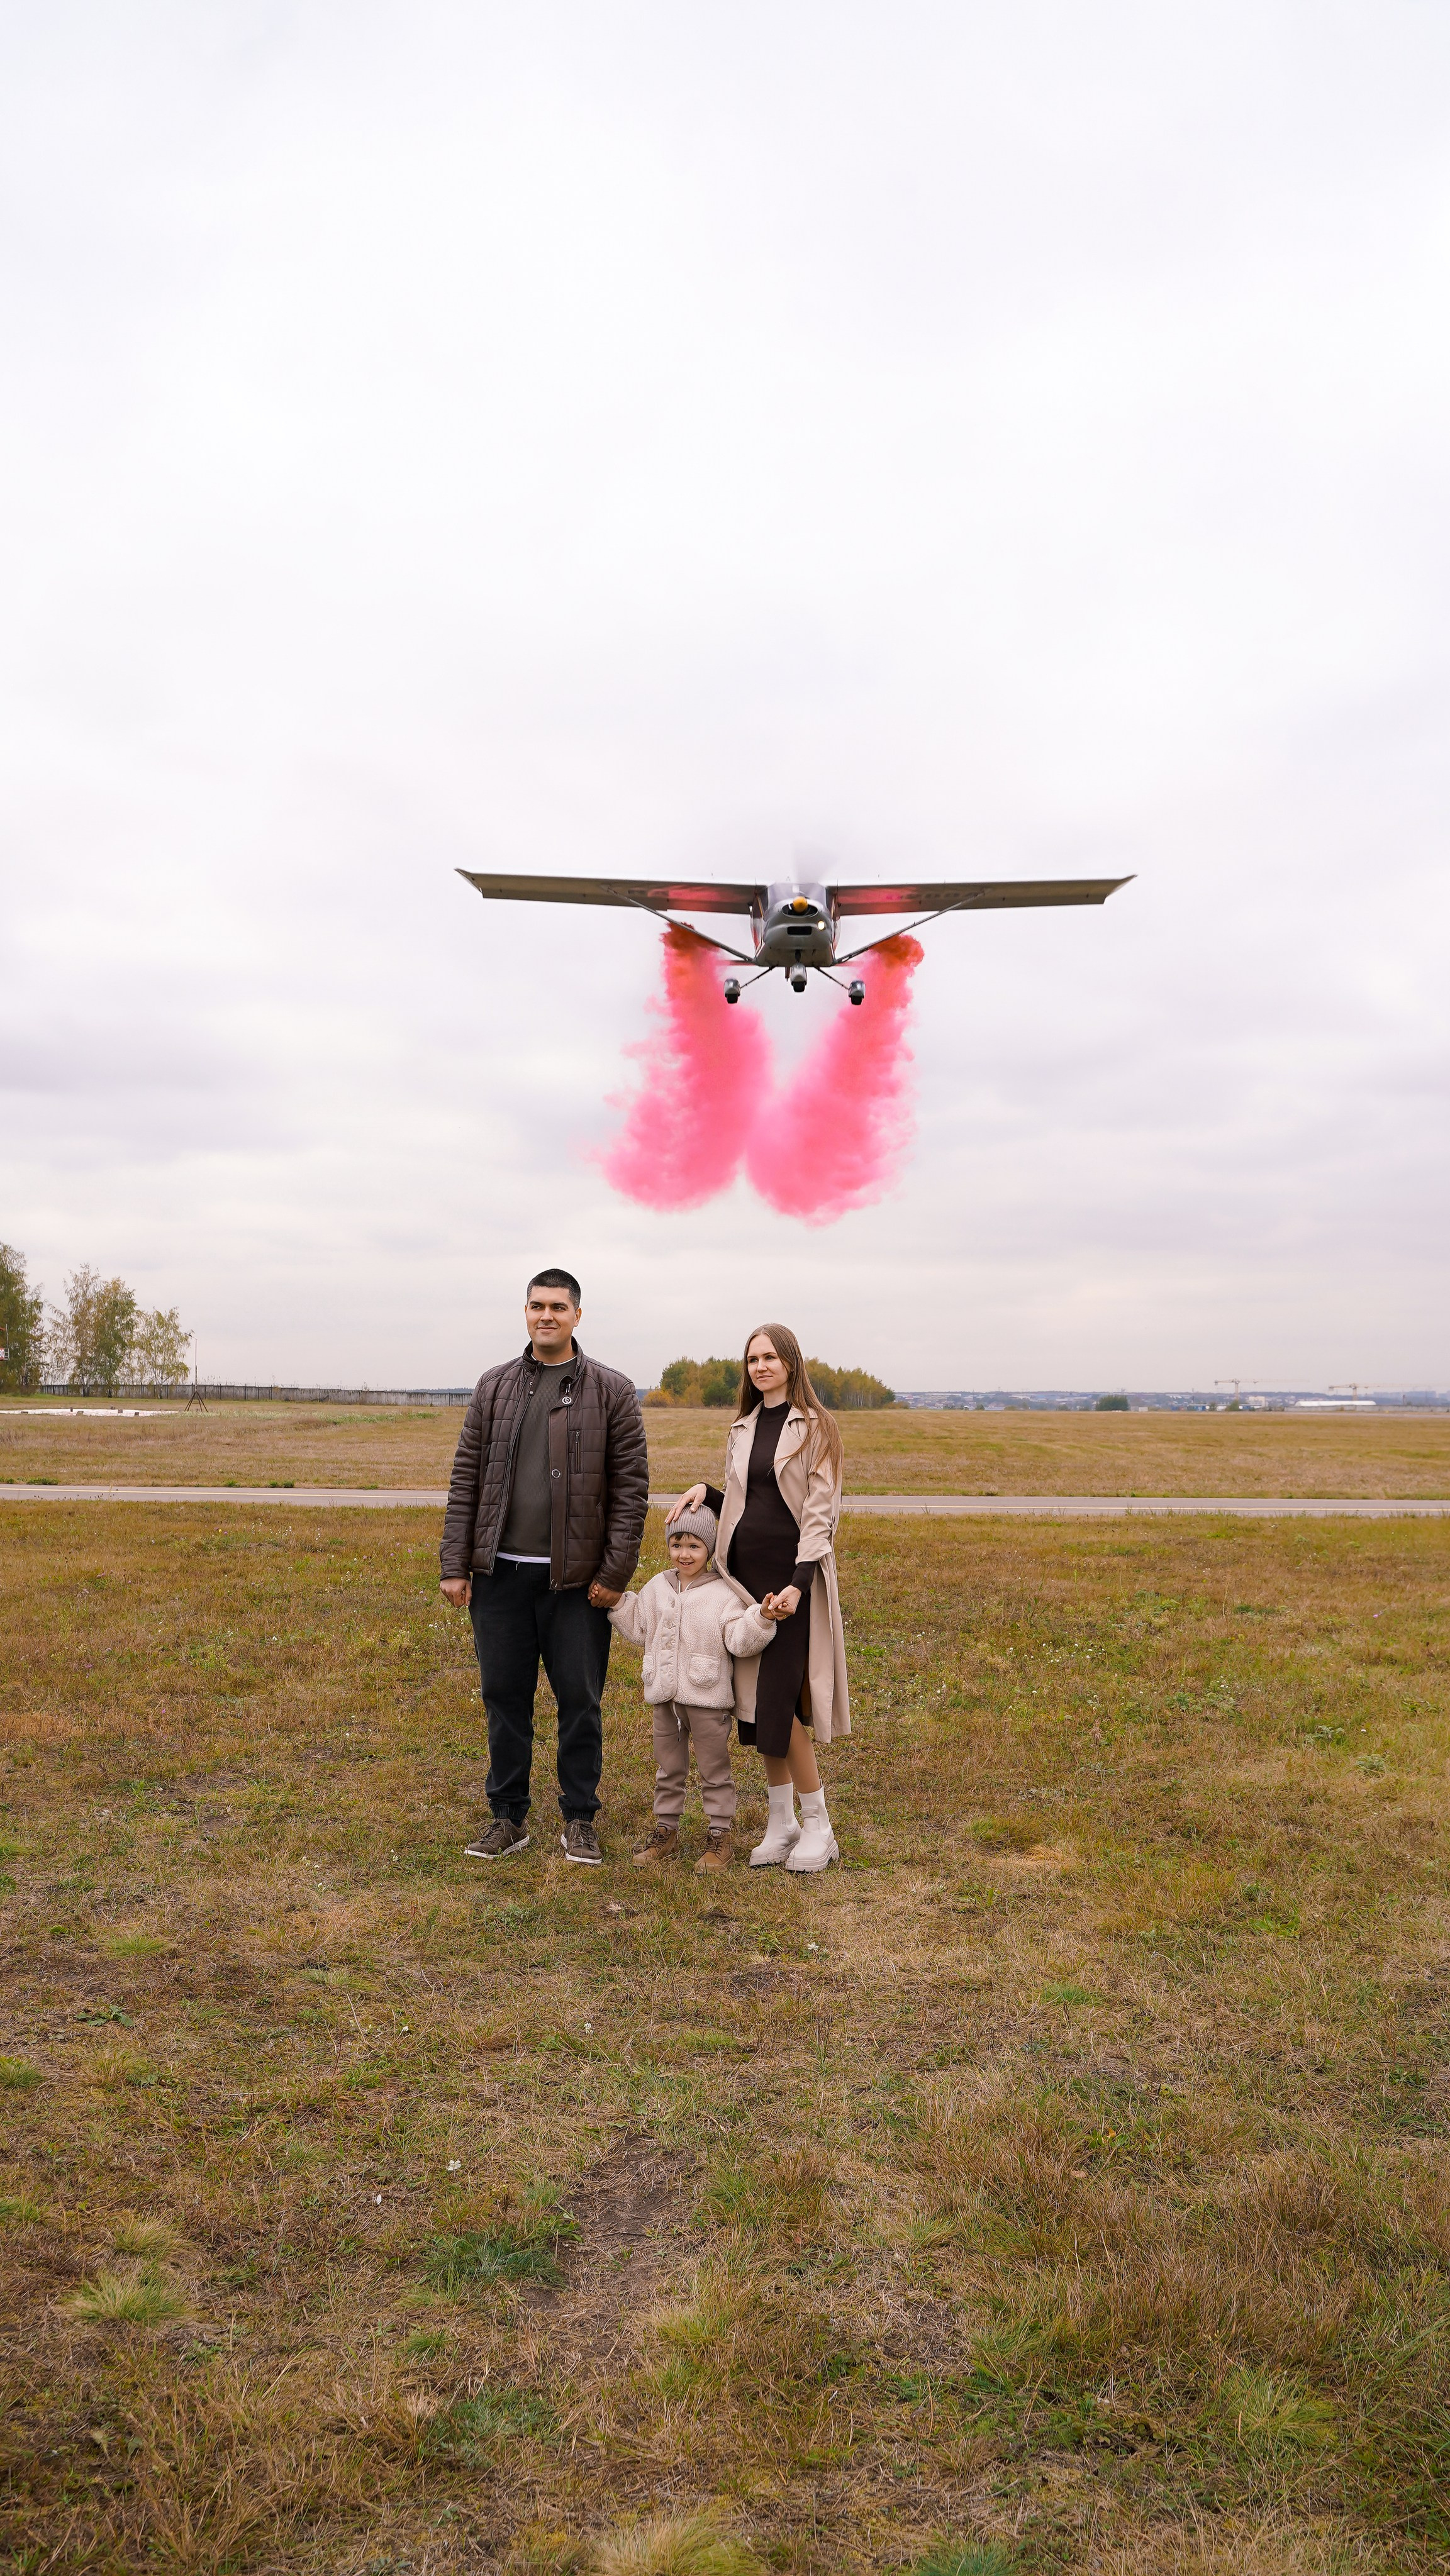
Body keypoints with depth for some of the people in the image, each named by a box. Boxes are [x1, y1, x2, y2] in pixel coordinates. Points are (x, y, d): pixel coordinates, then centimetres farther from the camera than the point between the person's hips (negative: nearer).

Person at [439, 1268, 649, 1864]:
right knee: (504, 1696, 10)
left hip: (576, 1579, -2)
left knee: (580, 1699, 5)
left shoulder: (612, 1391, -1)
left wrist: (615, 1574, -9)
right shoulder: (493, 1387, 8)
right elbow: (465, 1480, 7)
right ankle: (508, 1818, 23)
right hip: (500, 1572, 3)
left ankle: (579, 1819, 21)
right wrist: (455, 1565, 1)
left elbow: (631, 1488, -3)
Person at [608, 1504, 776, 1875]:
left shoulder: (724, 1593, -8)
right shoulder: (657, 1589, 8)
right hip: (665, 1695, 5)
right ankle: (666, 1830, 29)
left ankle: (720, 1835, 16)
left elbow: (739, 1640, -15)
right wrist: (616, 1602, 8)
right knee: (668, 1768, 16)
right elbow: (638, 1629, 18)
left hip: (707, 1696, -5)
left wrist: (762, 1618, -30)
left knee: (714, 1770, 6)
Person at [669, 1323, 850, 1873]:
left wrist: (799, 1582, -20)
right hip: (745, 1572, 6)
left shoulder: (814, 1427, -4)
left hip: (791, 1576, -6)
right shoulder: (743, 1428, 14)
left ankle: (818, 1826, 5)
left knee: (778, 1703, -9)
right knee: (755, 1701, 7)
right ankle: (781, 1822, 18)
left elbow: (820, 1511, -10)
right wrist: (704, 1491, 1)